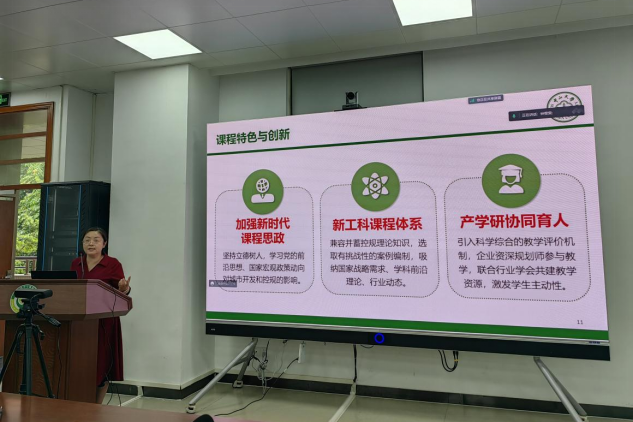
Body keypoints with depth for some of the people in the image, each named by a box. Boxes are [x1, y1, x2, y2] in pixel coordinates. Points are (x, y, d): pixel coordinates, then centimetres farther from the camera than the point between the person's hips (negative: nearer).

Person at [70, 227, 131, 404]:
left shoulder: (113, 264, -6)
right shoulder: (76, 263, 9)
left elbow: (120, 293, -8)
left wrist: (124, 289, -29)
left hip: (103, 321, -4)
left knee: (102, 364, 3)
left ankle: (97, 406, 19)